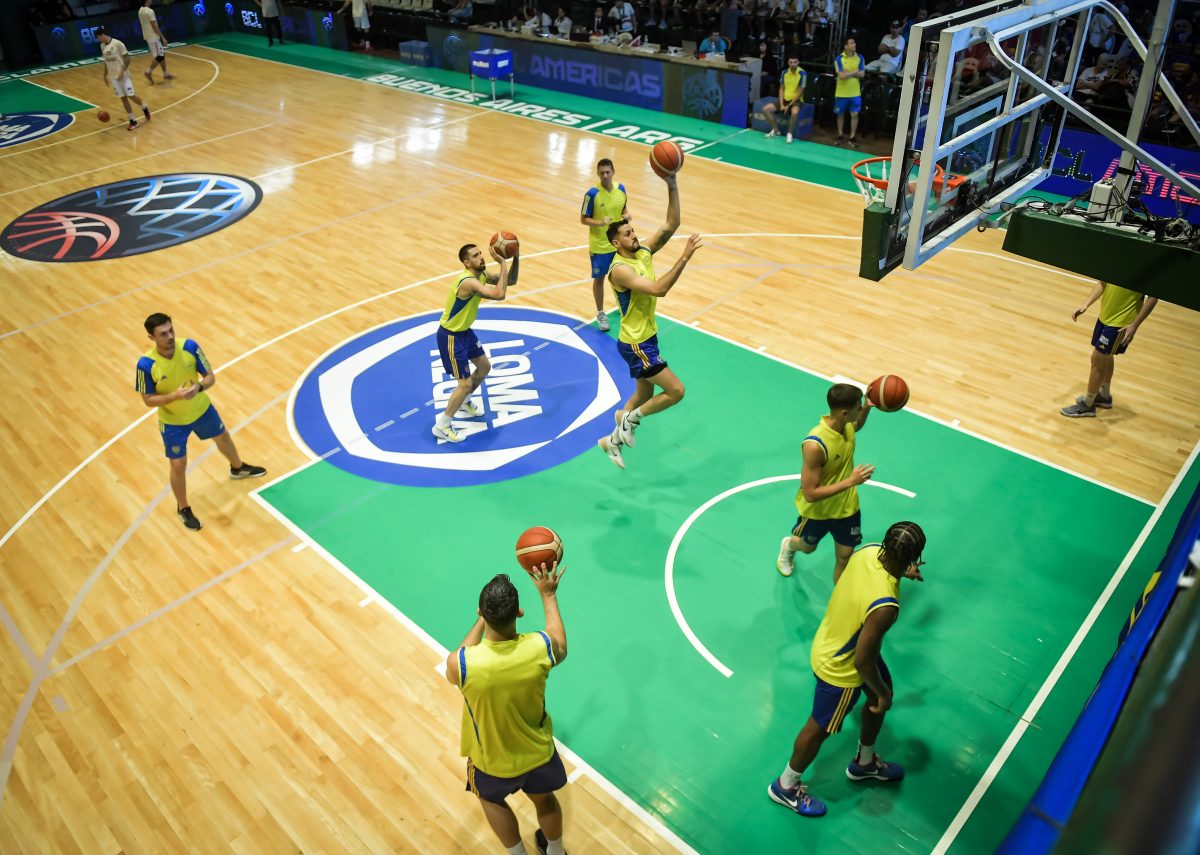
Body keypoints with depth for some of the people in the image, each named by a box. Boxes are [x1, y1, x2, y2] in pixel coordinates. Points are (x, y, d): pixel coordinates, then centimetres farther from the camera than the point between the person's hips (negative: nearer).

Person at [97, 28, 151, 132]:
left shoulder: (118, 43, -13)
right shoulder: (102, 46, 7)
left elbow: (127, 58, -12)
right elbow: (106, 61, 17)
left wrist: (122, 71, -20)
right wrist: (105, 74, 17)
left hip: (123, 75, -6)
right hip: (113, 77, 6)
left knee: (131, 96, -7)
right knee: (123, 98, 3)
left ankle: (145, 108, 23)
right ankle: (133, 121, 6)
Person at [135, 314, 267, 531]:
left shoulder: (190, 346, -23)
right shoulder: (146, 364, -28)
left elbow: (210, 376, -15)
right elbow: (148, 400, -19)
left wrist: (198, 387, -36)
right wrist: (175, 395, -35)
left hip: (201, 409, 3)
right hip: (173, 421, -3)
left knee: (223, 437, 26)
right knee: (178, 465, 4)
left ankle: (238, 468, 60)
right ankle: (183, 509, 30)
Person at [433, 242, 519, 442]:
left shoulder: (482, 275, -3)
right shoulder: (468, 282, -32)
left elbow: (511, 281, 4)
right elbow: (499, 294, -43)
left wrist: (515, 258, -12)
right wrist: (503, 262, -38)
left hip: (465, 330, 10)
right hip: (450, 336, -10)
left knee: (484, 367, 23)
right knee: (465, 384, -8)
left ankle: (464, 403, 45)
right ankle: (441, 426, 7)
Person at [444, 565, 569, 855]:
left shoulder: (459, 663, -36)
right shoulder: (540, 647, -31)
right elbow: (561, 649, -3)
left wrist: (481, 621, 0)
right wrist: (549, 595, 5)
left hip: (493, 761, -2)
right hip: (538, 752, 2)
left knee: (491, 798, 34)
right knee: (544, 798, 34)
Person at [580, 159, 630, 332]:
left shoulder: (621, 189, -4)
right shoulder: (592, 193, -18)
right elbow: (583, 219, -12)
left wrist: (627, 215, -12)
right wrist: (600, 223, -30)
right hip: (599, 246, -4)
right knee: (599, 278, 10)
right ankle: (600, 313, 26)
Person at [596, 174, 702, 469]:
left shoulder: (644, 253, 1)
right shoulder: (620, 269, -23)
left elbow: (671, 225, -6)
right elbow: (659, 289, -35)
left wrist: (672, 187, -16)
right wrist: (685, 257, -39)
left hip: (647, 337, 9)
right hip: (636, 344, -9)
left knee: (645, 395, 21)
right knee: (676, 391, -9)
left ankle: (613, 440, 37)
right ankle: (630, 418, 10)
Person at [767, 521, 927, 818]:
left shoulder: (870, 549, -20)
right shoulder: (885, 606, -41)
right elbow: (863, 661, -30)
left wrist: (901, 572, 17)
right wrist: (882, 694, -12)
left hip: (830, 641, 8)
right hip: (840, 669, -8)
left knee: (882, 692, 30)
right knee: (821, 728, 17)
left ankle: (865, 763, 56)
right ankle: (785, 786, 43)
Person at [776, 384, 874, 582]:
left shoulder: (846, 424, -17)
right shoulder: (815, 445, -40)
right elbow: (810, 494, -34)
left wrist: (867, 408, -8)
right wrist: (851, 481, -36)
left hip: (847, 506, 4)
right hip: (817, 510, -4)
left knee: (844, 556, 11)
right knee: (808, 547, 26)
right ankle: (788, 546, 61)